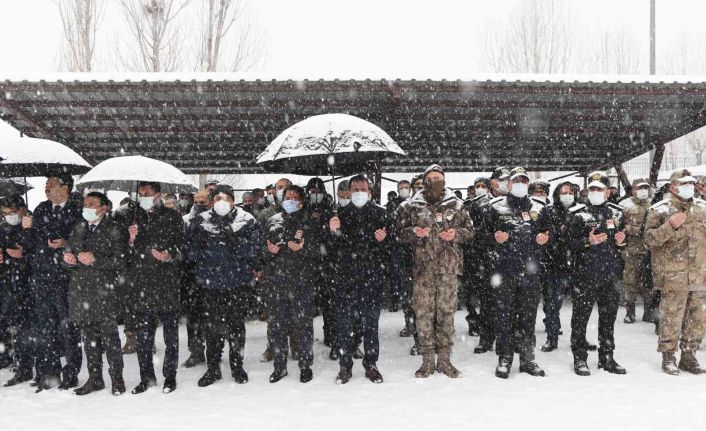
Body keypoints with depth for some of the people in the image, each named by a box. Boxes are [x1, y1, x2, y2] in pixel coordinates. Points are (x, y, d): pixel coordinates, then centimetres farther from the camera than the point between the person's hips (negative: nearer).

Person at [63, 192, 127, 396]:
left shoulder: (114, 230, -2)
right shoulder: (79, 228, 16)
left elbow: (120, 260, -9)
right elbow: (69, 250, 21)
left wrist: (95, 260, -19)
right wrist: (69, 259, -1)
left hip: (104, 291, -5)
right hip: (81, 290, 5)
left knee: (109, 336, -2)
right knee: (89, 337, 11)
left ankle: (117, 379, 8)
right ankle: (95, 378, 21)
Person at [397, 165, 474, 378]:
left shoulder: (456, 204, 9)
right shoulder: (413, 206, 8)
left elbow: (470, 230, 12)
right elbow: (400, 231, 10)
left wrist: (456, 234, -8)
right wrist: (414, 232, -10)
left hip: (448, 266, 0)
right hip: (423, 266, 0)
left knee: (446, 311, 4)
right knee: (423, 312, 1)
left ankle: (445, 359, 15)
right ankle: (427, 360, 11)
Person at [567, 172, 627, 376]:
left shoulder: (617, 213, 11)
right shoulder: (579, 214, -2)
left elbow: (622, 242, 21)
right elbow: (571, 243, -5)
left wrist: (621, 241, -1)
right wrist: (588, 241, -22)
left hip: (610, 275, 4)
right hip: (585, 274, -4)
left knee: (608, 317, 12)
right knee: (581, 317, -1)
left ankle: (607, 357, 24)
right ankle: (580, 358, 9)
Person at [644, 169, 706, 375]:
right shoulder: (660, 210, -3)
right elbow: (649, 239, -9)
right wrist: (670, 226, -20)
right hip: (673, 275, -5)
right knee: (671, 317, -1)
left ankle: (689, 355, 25)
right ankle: (668, 356, 13)